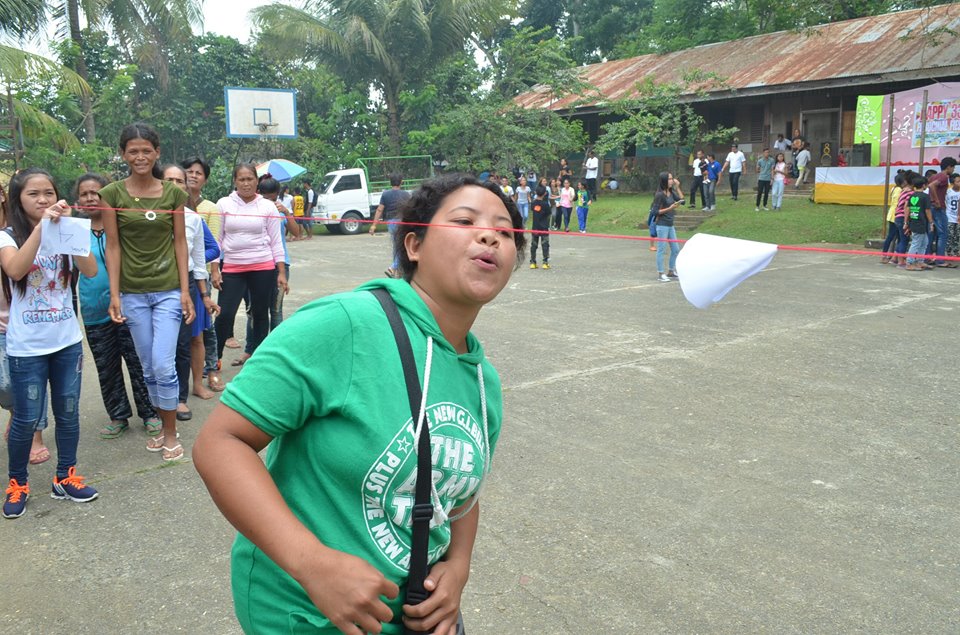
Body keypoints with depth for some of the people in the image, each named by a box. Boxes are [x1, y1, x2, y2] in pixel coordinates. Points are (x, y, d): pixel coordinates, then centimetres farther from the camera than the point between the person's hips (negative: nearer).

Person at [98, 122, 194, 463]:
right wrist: (114, 294, -5)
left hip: (168, 290, -1)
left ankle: (171, 434, 9)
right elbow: (113, 246, 0)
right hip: (132, 293, 1)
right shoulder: (112, 194, -1)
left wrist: (185, 291, -2)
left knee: (164, 365, -8)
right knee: (149, 368, 9)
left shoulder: (173, 193, 0)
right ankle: (164, 426, 26)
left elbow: (180, 242, 2)